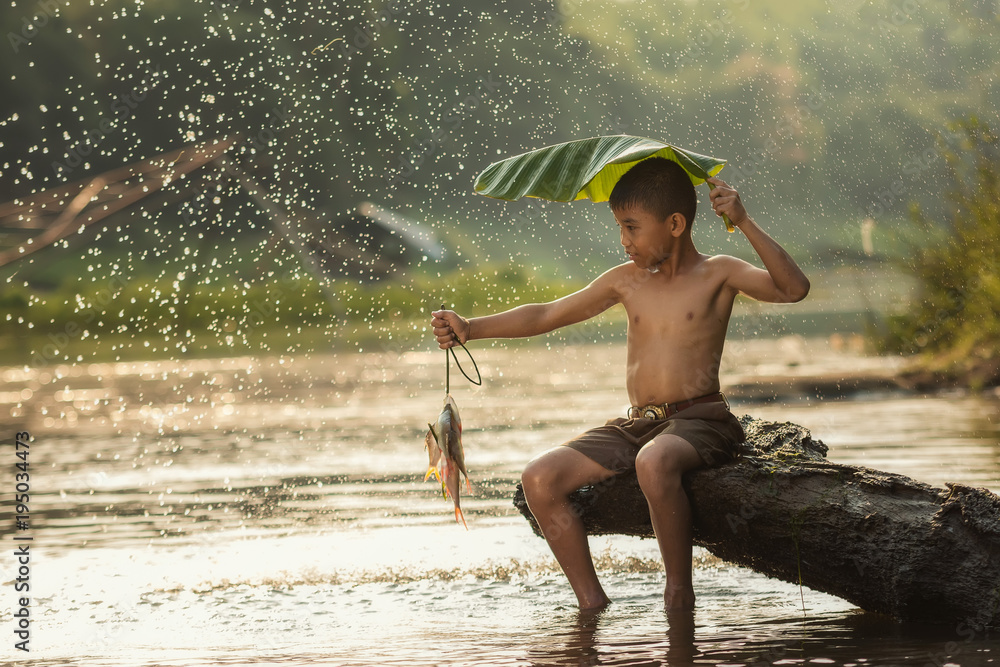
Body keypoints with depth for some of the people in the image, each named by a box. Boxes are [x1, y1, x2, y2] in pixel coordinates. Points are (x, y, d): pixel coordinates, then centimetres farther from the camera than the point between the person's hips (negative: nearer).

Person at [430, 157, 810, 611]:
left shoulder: (717, 274, 1)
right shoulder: (626, 281, 15)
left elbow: (794, 288, -15)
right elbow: (546, 316, 18)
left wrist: (745, 224, -22)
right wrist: (470, 328, 8)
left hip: (700, 420, -6)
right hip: (636, 425, 6)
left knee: (654, 463, -40)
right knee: (540, 479, -14)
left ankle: (680, 592, -23)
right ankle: (593, 606, -9)